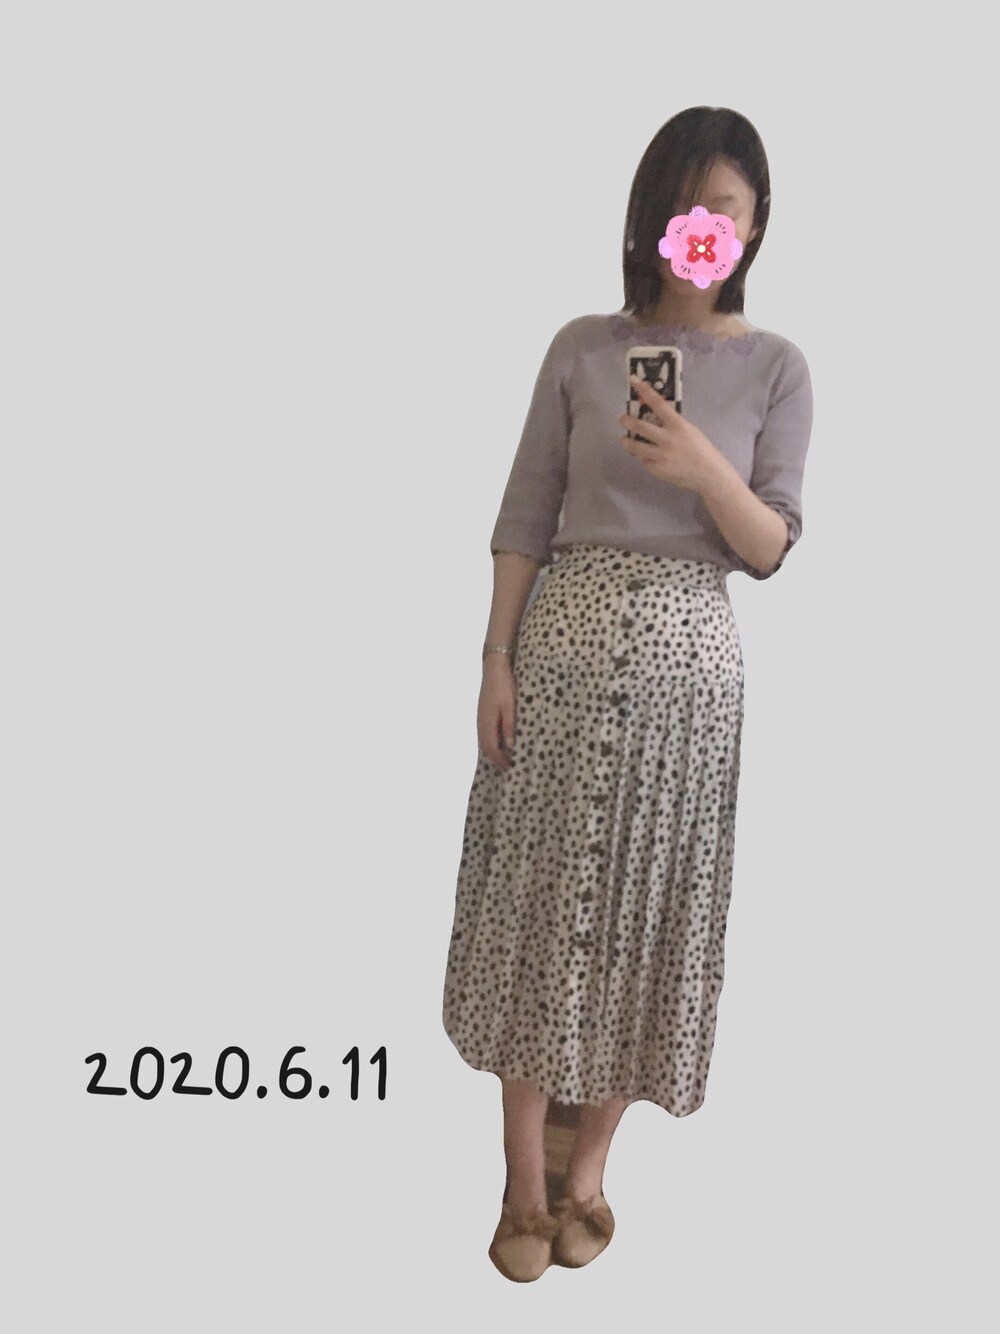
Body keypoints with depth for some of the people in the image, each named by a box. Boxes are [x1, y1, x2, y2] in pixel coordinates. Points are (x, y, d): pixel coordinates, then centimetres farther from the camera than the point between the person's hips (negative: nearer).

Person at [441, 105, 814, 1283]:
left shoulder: (775, 368, 2)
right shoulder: (581, 348, 3)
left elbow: (773, 550, -1)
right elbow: (525, 518, 3)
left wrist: (706, 471, -19)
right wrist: (497, 658, -5)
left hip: (683, 660, 0)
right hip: (563, 645, 0)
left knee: (645, 906, 7)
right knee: (539, 897, 3)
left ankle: (589, 1166, 26)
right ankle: (524, 1178, 19)